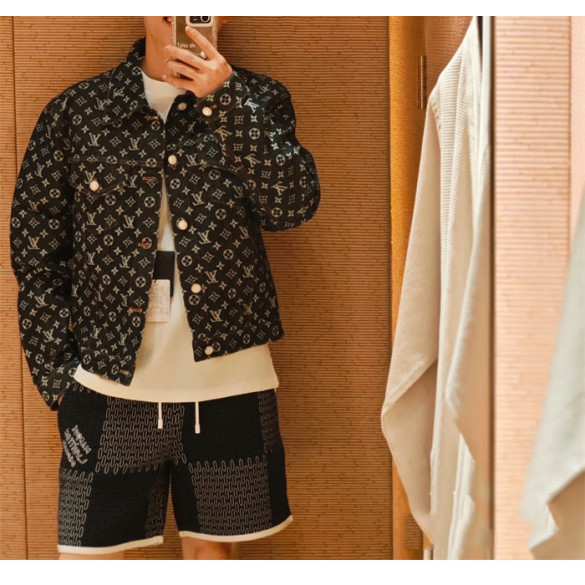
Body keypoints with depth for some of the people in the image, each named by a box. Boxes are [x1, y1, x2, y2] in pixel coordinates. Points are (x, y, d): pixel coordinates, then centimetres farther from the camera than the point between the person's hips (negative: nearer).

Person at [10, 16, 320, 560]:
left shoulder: (255, 100, 5)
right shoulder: (75, 110, 2)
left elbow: (292, 205, -11)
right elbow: (35, 252, 3)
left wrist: (225, 100, -17)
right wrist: (56, 373, -1)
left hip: (228, 380, 1)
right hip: (109, 385, 0)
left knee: (213, 548, 15)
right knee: (87, 554, 5)